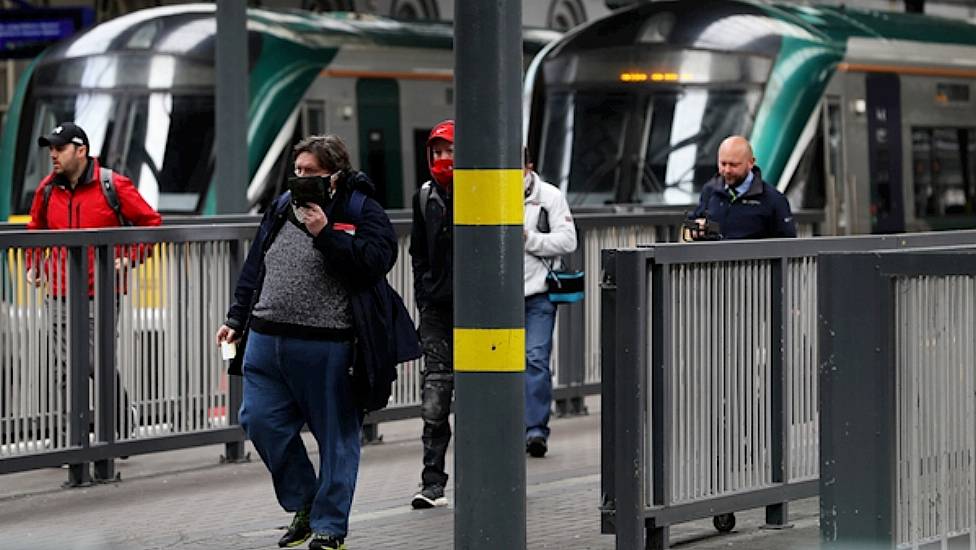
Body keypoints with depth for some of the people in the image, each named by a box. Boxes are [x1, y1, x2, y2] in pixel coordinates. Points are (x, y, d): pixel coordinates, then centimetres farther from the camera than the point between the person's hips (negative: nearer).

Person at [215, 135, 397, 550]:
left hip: (327, 348, -6)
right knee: (261, 422, 4)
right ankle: (303, 504, 23)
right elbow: (254, 269, 21)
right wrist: (237, 319, 18)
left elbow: (373, 263, -20)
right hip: (266, 340, 6)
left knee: (335, 434, 1)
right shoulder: (282, 209, 14)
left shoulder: (362, 213, -3)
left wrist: (325, 234, -20)